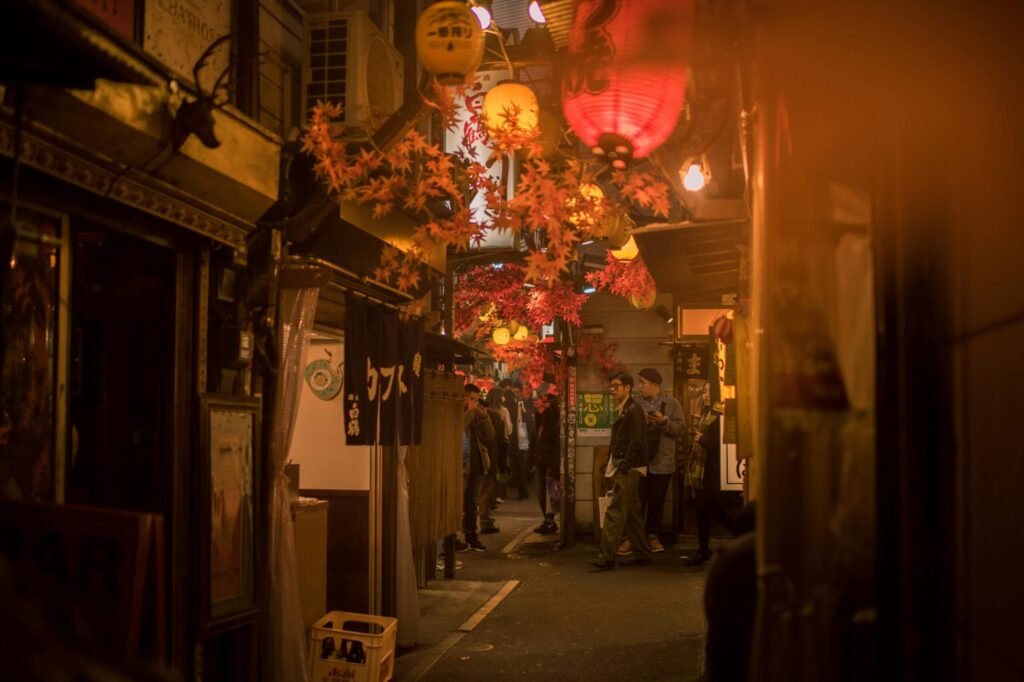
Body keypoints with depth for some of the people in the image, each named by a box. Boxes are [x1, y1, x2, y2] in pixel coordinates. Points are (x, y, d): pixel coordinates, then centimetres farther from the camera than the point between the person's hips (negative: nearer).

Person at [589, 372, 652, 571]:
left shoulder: (633, 409, -12)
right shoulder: (624, 410, 17)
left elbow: (636, 441, -19)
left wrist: (624, 467, -22)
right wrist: (614, 465, 12)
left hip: (627, 469, -10)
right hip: (624, 468, 10)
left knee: (615, 512, -11)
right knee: (632, 513, 12)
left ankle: (607, 557, -12)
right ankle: (642, 553, 18)